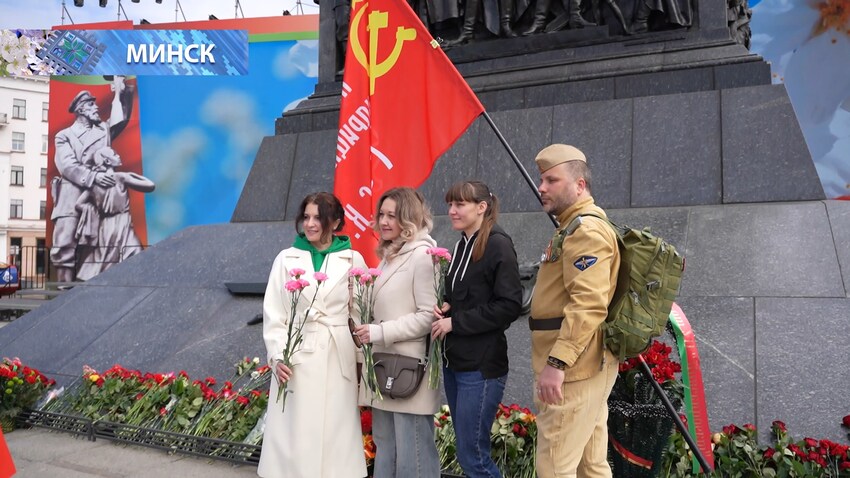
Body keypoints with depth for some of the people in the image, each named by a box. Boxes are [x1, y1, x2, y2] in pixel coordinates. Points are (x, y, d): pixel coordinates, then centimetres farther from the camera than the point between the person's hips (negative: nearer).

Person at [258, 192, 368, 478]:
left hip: (338, 357, 0)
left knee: (336, 431, 5)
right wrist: (277, 355, -7)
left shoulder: (353, 260, 2)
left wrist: (362, 357, 1)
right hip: (297, 356, 0)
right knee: (295, 432, 4)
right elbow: (273, 312, 3)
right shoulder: (287, 259, 4)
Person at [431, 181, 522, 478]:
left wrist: (454, 322, -15)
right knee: (467, 451, 16)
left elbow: (509, 306, -16)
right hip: (454, 361, 8)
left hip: (481, 365, -8)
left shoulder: (498, 244, -11)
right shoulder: (462, 245, 12)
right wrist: (445, 308, 0)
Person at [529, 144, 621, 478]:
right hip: (584, 367, 11)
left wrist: (557, 362, -28)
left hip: (572, 369, -11)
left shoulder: (585, 230, -14)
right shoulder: (575, 228, 20)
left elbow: (589, 304, -26)